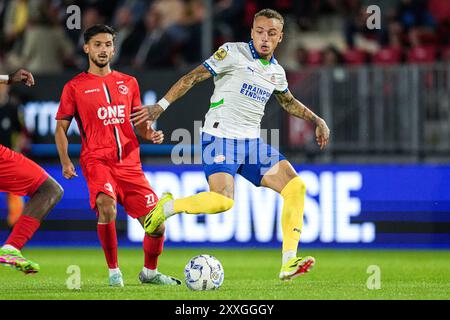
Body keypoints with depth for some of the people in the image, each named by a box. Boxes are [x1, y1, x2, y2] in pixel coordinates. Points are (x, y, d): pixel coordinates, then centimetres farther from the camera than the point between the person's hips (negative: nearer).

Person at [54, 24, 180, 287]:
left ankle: (150, 272, 25)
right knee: (106, 206, -33)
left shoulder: (129, 83, 16)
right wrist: (65, 162, -7)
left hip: (130, 163, 4)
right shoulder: (75, 87, 6)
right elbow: (61, 128, 8)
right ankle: (113, 271, -14)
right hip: (97, 160, -4)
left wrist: (150, 134, -1)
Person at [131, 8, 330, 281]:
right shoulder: (234, 53, -5)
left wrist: (317, 120, 28)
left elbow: (289, 102, 35)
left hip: (252, 143, 7)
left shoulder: (277, 71, 14)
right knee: (224, 200, -28)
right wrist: (161, 106, -13)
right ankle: (167, 207, -1)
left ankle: (289, 264, -9)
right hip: (220, 136, -7)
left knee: (296, 186, -9)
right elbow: (194, 77, -7)